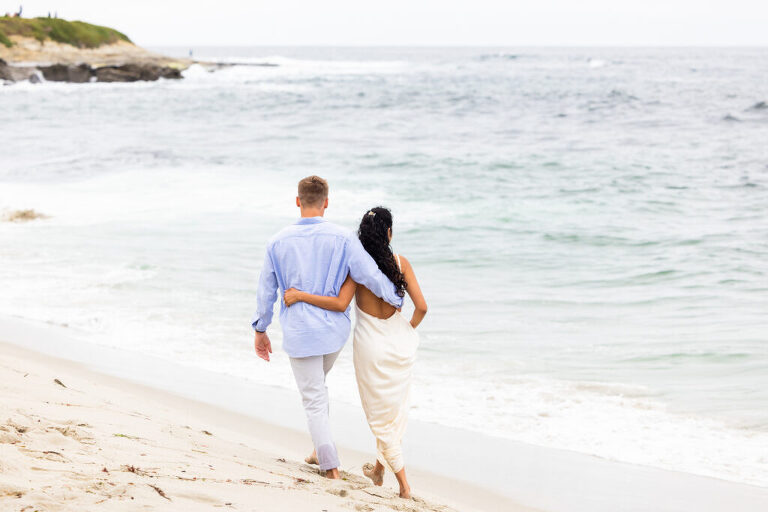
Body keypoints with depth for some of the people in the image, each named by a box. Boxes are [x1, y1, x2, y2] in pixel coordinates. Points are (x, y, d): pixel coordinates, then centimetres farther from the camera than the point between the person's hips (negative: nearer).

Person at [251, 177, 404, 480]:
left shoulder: (279, 242, -4)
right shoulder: (342, 239, -9)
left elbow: (266, 290, 4)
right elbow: (371, 276, -9)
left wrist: (260, 330, 15)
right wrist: (397, 302, 7)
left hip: (299, 332, -1)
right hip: (334, 329, 1)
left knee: (314, 400, 5)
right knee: (318, 383, 28)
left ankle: (331, 468, 1)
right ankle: (320, 451, 30)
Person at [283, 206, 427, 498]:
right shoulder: (400, 263, -6)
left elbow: (340, 303, -24)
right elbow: (421, 307, -8)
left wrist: (300, 295, -18)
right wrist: (409, 331, 11)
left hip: (372, 348, -2)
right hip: (400, 343, 2)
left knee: (381, 416, 10)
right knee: (395, 410, 22)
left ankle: (404, 485, 7)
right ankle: (379, 468, 36)